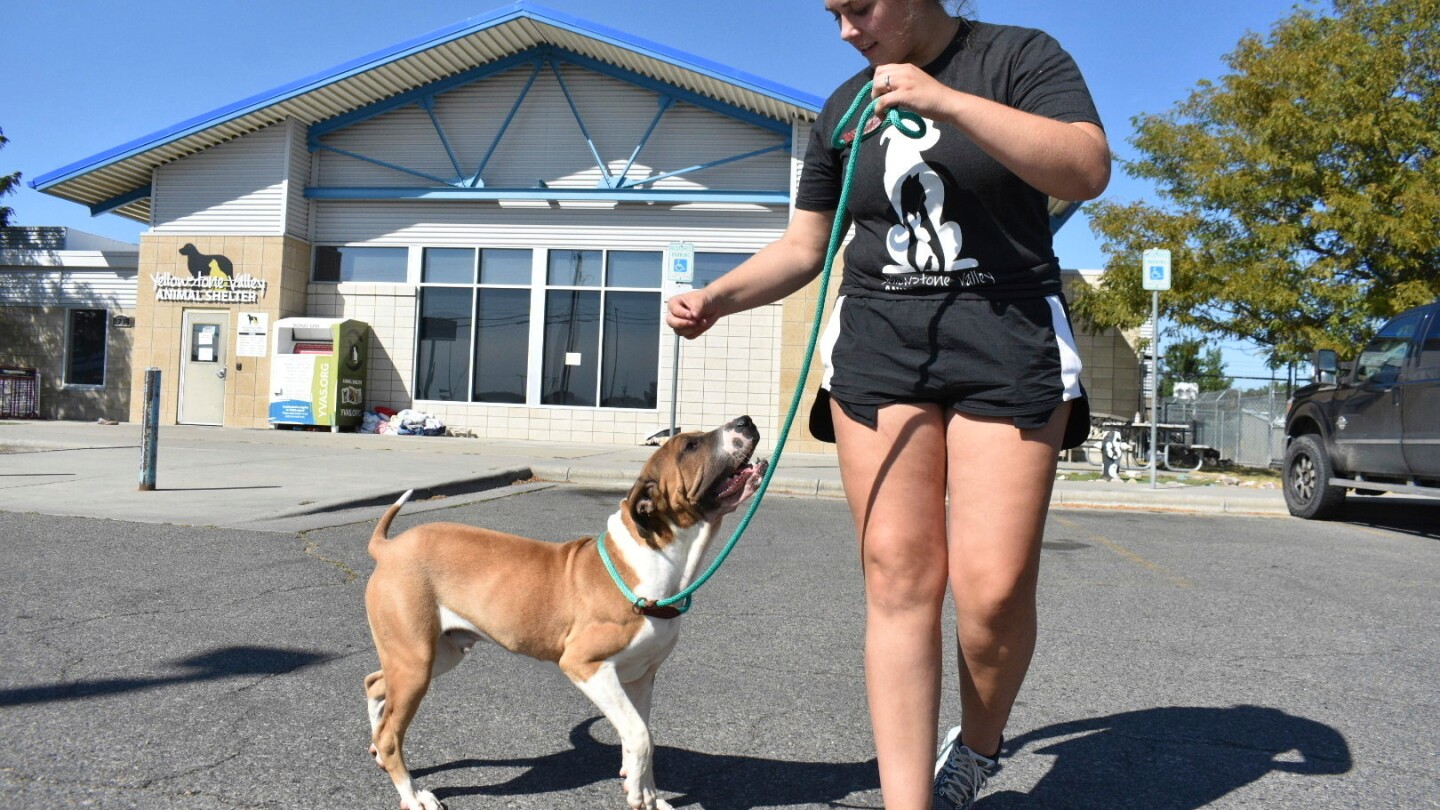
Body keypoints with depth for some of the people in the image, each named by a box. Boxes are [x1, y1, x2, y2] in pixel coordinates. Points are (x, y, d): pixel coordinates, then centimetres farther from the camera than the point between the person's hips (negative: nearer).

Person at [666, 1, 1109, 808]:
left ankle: (980, 743, 20)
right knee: (898, 577, -5)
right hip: (878, 344, 4)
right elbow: (803, 248, 17)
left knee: (993, 587, -11)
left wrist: (947, 101, -20)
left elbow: (1088, 170, -14)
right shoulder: (846, 108, 16)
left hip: (1007, 341, -3)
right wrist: (716, 298, 2)